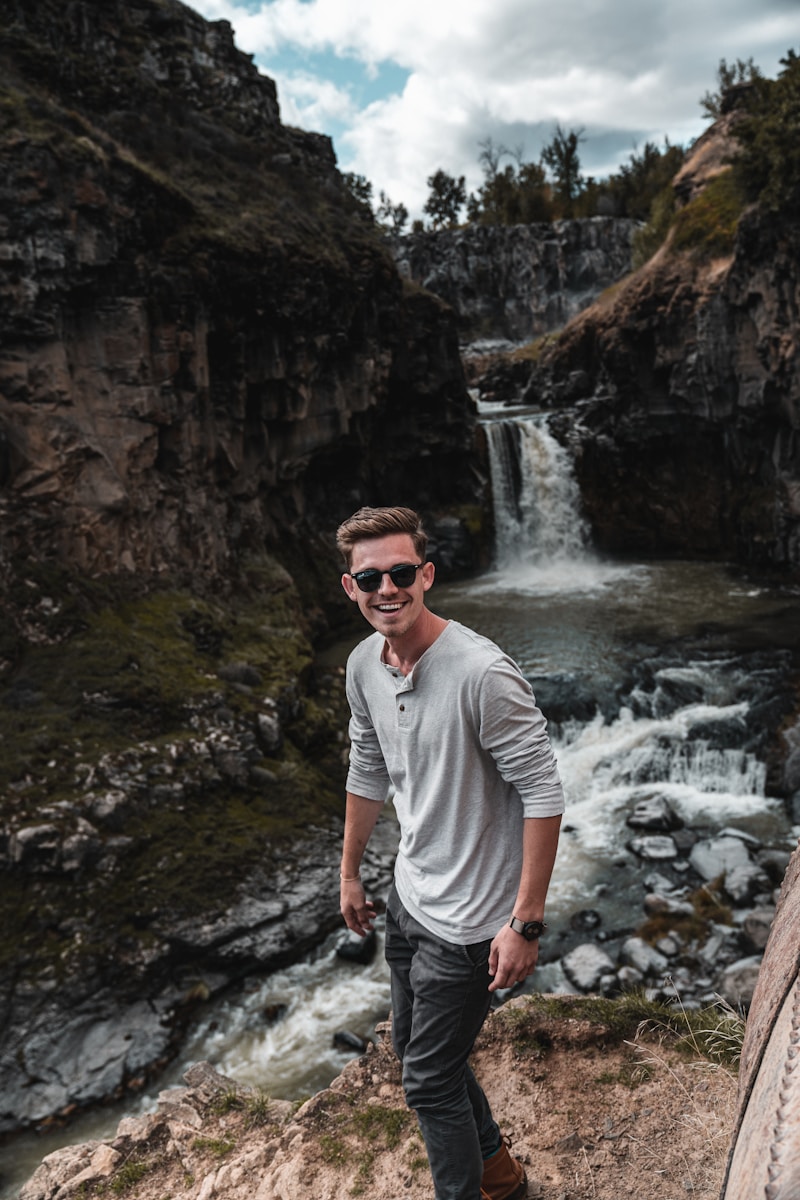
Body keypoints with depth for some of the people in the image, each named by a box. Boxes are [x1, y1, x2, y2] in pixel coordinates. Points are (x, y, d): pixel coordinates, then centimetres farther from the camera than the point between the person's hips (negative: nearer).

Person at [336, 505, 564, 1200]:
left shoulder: (483, 674, -28)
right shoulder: (364, 665, -4)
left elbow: (543, 795, -23)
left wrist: (525, 923, -22)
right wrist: (350, 873, 18)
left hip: (468, 921, -8)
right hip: (409, 897, 8)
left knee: (428, 1079, 7)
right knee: (413, 1045, 25)